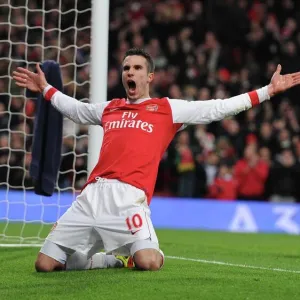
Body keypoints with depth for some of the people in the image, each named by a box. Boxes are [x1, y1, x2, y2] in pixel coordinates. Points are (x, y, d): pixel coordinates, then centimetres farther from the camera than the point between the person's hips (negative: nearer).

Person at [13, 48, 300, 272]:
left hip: (128, 196, -4)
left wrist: (267, 91, 5)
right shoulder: (109, 109, 24)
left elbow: (217, 108, 9)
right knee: (45, 264, -4)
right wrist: (45, 88, 49)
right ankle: (108, 259, 19)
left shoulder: (168, 108, 12)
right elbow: (75, 109, 45)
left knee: (148, 263, -28)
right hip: (92, 195, 4)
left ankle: (148, 252, 11)